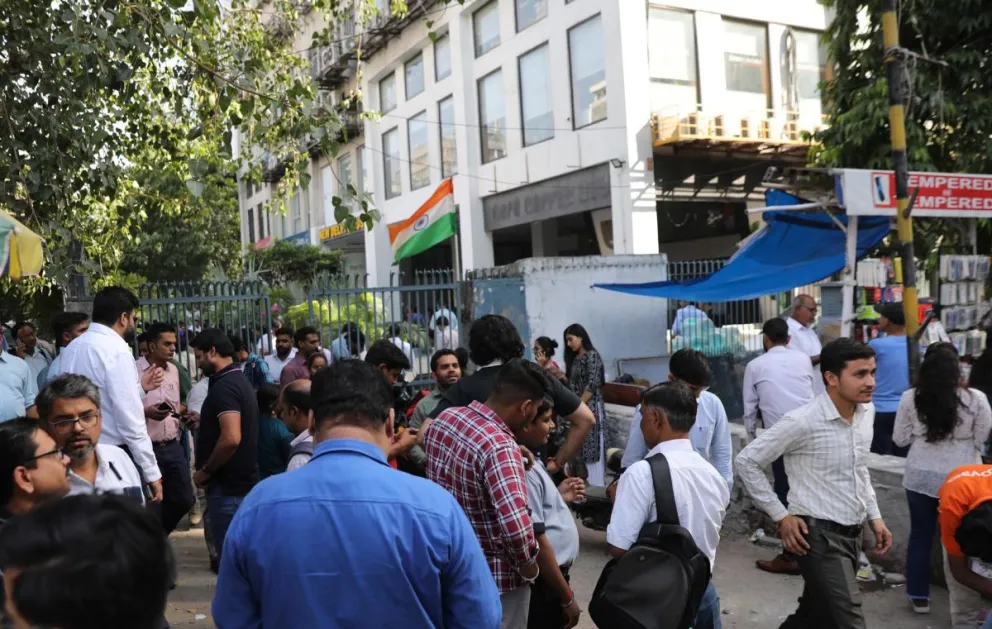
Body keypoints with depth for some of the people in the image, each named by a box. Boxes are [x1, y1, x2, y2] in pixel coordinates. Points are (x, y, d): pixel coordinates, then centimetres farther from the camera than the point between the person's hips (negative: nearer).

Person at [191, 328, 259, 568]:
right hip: (242, 481, 10)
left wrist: (205, 471, -17)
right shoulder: (240, 380, 13)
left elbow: (231, 438, -29)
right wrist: (200, 420, 14)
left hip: (227, 486, -10)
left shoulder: (224, 387, -18)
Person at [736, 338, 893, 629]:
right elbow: (747, 462, -14)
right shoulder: (803, 422, -21)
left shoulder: (867, 412, 2)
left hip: (852, 533, 8)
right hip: (819, 535, -8)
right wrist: (781, 517, -13)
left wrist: (874, 516, 14)